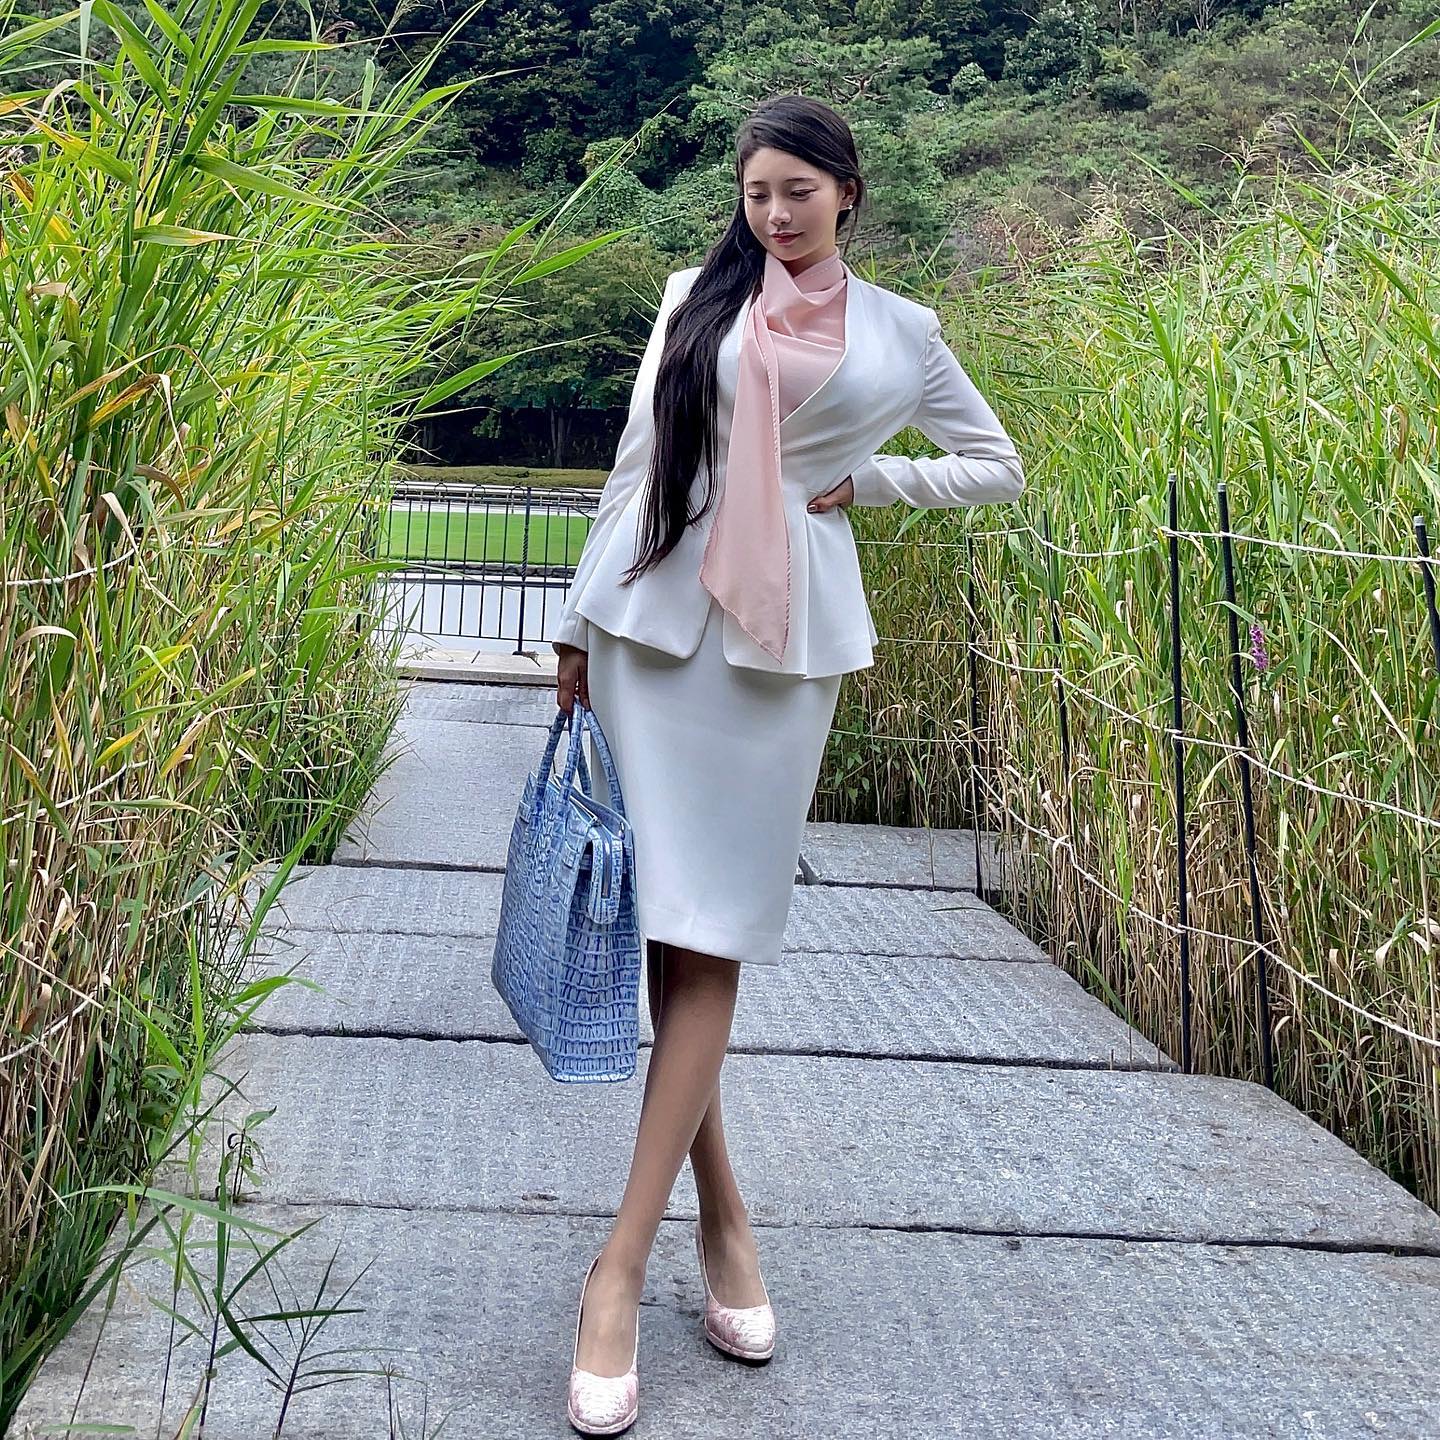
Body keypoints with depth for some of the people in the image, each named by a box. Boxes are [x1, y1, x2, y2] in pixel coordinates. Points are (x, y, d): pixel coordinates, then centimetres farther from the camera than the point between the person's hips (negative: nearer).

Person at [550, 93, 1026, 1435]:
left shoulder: (900, 329, 12)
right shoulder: (699, 298, 11)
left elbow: (995, 465, 20)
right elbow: (635, 459, 11)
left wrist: (863, 480, 5)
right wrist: (578, 622, 8)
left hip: (786, 634, -1)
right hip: (656, 611, 1)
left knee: (713, 934, -5)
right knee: (661, 918, -2)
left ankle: (622, 1265, -4)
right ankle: (722, 1212, 13)